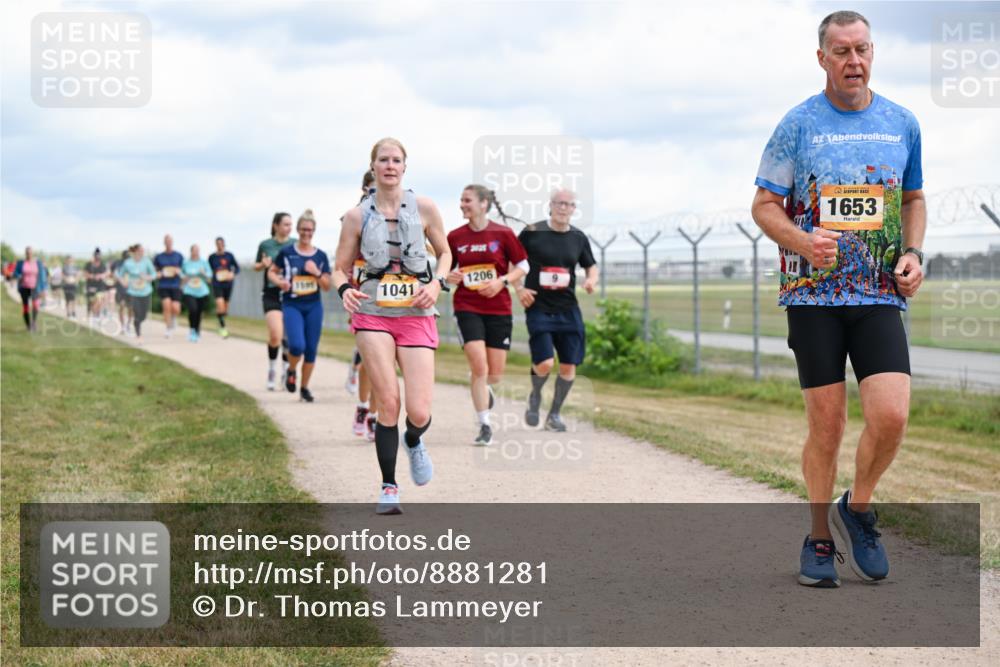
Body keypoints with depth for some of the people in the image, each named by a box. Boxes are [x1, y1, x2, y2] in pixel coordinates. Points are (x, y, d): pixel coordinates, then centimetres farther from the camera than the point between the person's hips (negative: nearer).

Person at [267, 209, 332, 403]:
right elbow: (272, 272, 10)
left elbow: (327, 287, 5)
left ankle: (304, 387, 21)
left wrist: (317, 273, -13)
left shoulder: (321, 256, 4)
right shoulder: (287, 252, -1)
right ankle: (291, 371, 14)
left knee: (311, 349, 4)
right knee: (297, 346, -19)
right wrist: (279, 281, -11)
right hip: (292, 305, -3)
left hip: (314, 306, 3)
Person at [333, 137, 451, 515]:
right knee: (388, 402, -10)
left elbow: (444, 253, 13)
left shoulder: (424, 208, 2)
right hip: (373, 315, 0)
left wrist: (437, 284, -6)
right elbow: (341, 268, 6)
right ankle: (388, 488, 5)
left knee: (419, 413, -8)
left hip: (417, 316, 0)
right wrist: (345, 289, -16)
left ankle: (413, 441, 31)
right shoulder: (357, 216, 2)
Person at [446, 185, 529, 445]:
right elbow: (447, 269, 14)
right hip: (467, 308, 0)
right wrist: (450, 277, -9)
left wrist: (502, 281, -13)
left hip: (499, 308, 0)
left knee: (495, 373, 4)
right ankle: (485, 426, -4)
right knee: (479, 367, -15)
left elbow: (523, 266, 3)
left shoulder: (503, 233, -4)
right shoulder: (455, 237, 2)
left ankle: (484, 388, 42)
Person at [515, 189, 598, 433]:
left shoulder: (578, 238, 6)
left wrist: (591, 280, -3)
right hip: (538, 308, -4)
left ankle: (554, 414, 20)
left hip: (568, 310, 4)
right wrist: (519, 288, -6)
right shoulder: (532, 233, -4)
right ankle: (535, 396, 18)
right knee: (545, 363, -15)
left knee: (569, 366, 0)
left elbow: (591, 266, 19)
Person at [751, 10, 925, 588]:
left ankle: (859, 508, 15)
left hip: (881, 296, 2)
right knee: (827, 426, 0)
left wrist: (913, 253, 4)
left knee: (891, 415, -13)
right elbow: (764, 205, 3)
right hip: (813, 296, -2)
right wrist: (802, 241, -16)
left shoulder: (903, 124, 9)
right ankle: (820, 540, 18)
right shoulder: (798, 125, 0)